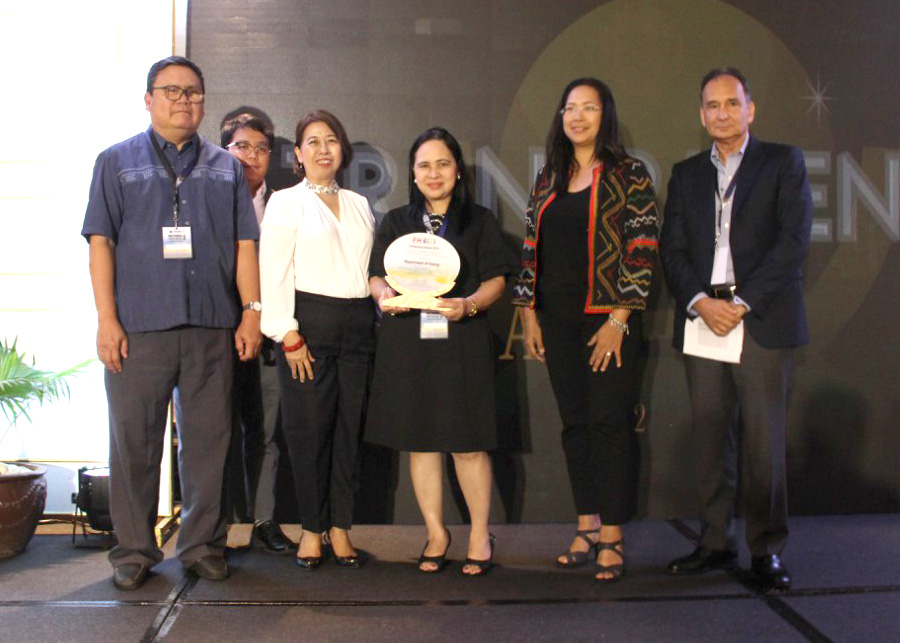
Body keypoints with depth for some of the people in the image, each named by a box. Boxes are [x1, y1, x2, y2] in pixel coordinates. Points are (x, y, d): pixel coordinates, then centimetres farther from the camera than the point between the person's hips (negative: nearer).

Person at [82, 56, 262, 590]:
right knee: (134, 440, 2)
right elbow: (101, 242, 3)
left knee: (208, 438, 5)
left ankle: (203, 545, 17)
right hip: (138, 327, -2)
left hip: (211, 326, 2)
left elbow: (244, 245, 12)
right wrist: (106, 319, -6)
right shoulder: (117, 162, 9)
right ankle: (134, 551, 14)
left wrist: (252, 312, 3)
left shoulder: (226, 169, 15)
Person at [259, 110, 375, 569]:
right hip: (310, 321, -4)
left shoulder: (359, 205, 19)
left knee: (350, 426, 3)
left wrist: (383, 308, 5)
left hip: (358, 324, 4)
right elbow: (273, 273, -3)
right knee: (309, 428, -2)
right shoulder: (285, 202, 5)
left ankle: (340, 527, 12)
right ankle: (312, 528, 10)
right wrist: (287, 334, -11)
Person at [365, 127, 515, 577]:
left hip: (461, 339, -2)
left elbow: (496, 279, 3)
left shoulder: (479, 221, 9)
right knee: (418, 440, 4)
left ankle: (480, 535, 12)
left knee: (468, 443, -3)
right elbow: (376, 276, 13)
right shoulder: (396, 222, 15)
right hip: (406, 340, 2)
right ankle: (436, 532, 18)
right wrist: (384, 295, -10)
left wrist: (469, 304, -16)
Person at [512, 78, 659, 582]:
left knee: (610, 422, -3)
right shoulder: (549, 180, 13)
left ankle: (612, 537, 5)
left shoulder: (629, 175, -3)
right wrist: (529, 314, 7)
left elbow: (643, 250, -8)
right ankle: (586, 527, 19)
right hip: (558, 319, 5)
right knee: (575, 422, 9)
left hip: (608, 317, -5)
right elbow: (531, 249, 14)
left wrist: (619, 319, -14)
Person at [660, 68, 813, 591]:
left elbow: (794, 238, -3)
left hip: (763, 320, -3)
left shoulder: (784, 162, 8)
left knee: (764, 440, -2)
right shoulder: (687, 173, 18)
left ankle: (768, 550, 8)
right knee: (710, 436, 5)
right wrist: (700, 301, -8)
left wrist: (743, 303, -11)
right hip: (703, 318, 3)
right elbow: (672, 249, 10)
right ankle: (716, 542, 14)